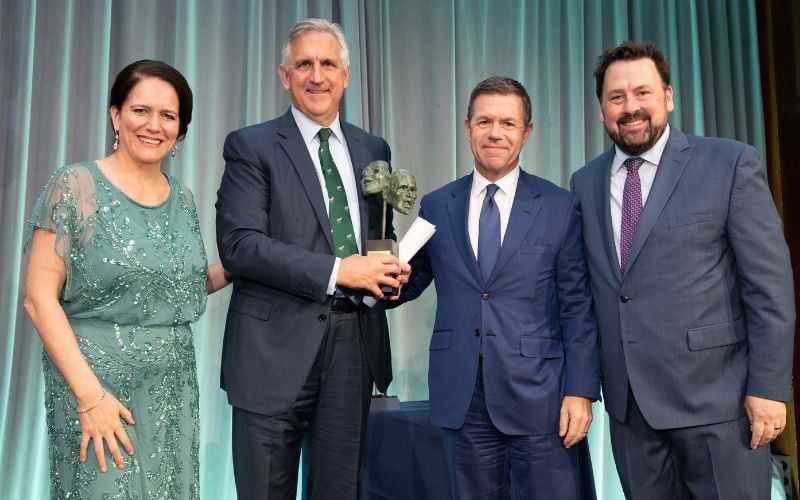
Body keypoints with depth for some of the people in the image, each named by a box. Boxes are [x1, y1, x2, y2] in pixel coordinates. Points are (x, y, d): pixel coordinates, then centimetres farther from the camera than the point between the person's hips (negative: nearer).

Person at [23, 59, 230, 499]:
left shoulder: (182, 198, 6)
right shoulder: (75, 186, -9)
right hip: (97, 379, -5)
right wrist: (90, 393, -17)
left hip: (173, 389, 5)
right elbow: (39, 299, -11)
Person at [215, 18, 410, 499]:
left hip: (355, 342, 4)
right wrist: (336, 271, -19)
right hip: (277, 344, -4)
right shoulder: (251, 146, -2)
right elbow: (238, 243, -14)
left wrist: (388, 268, -3)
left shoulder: (373, 149, 12)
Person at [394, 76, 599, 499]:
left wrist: (581, 390, -6)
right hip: (462, 399, 2)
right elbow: (408, 284, 11)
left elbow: (577, 306, -1)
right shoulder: (436, 207, 6)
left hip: (539, 396, -2)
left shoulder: (560, 207, 0)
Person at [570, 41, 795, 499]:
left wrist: (769, 387, -11)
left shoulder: (731, 164, -5)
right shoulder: (585, 182, 8)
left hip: (714, 393, -4)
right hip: (628, 399, 4)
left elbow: (770, 284, -7)